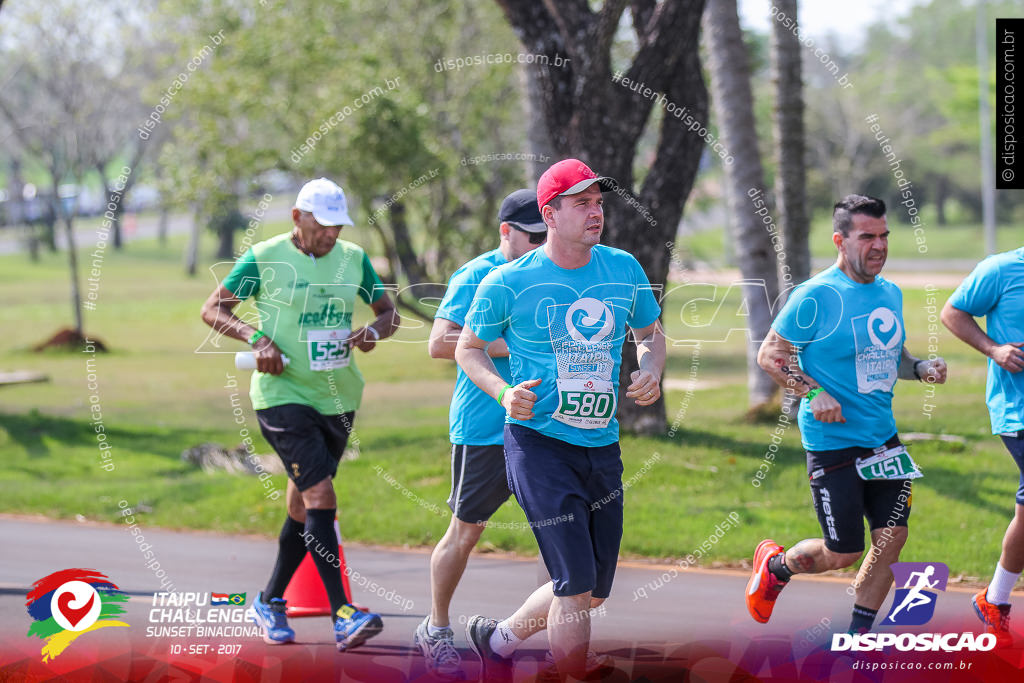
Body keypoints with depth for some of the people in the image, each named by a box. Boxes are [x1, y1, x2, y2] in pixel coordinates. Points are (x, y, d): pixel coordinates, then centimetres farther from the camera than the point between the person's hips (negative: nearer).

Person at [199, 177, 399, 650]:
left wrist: (375, 330, -8)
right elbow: (213, 310, 0)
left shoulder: (353, 258, 6)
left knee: (304, 504, 13)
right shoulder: (263, 259, -6)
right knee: (321, 496, -18)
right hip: (282, 394, -6)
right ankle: (342, 616, -22)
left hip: (337, 397, 6)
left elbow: (388, 312, 16)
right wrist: (256, 338, -17)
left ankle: (269, 603, 29)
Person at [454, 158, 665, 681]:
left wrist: (650, 369, -3)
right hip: (538, 442, -6)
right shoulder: (508, 283, -7)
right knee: (576, 586, -15)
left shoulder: (624, 269, 5)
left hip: (602, 447, 6)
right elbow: (468, 348, 5)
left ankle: (498, 639, 35)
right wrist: (503, 393, -13)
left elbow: (650, 332, 19)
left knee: (591, 594, 12)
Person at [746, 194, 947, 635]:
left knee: (892, 537, 1)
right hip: (832, 443, -7)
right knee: (843, 553, -3)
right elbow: (769, 355, -8)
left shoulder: (890, 294, 9)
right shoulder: (815, 297, -13)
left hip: (883, 438, 7)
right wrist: (813, 392, -20)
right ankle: (776, 565, 28)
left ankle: (858, 635, 16)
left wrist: (921, 367, 1)